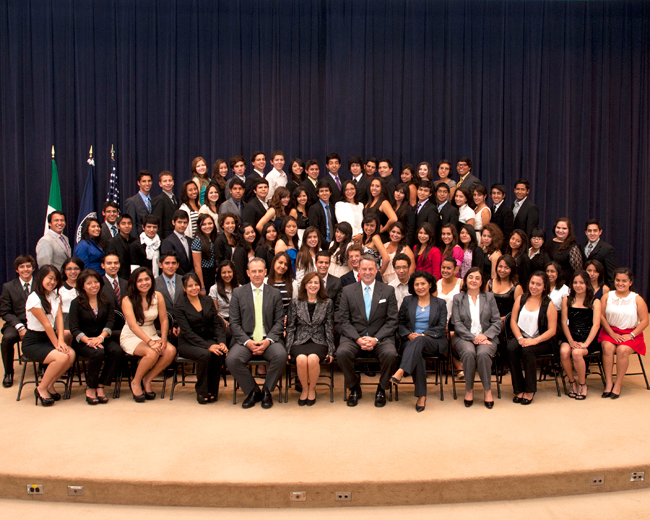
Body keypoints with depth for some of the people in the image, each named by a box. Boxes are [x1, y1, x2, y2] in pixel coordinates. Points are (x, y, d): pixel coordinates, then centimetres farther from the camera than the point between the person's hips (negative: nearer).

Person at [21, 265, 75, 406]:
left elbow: (59, 318, -2)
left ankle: (49, 384, 1)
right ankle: (41, 389, -7)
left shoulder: (55, 296, 8)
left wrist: (61, 340, -15)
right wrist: (56, 344, -13)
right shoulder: (34, 298, -16)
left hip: (49, 338, 7)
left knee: (71, 354, -21)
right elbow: (47, 325, -15)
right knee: (62, 357, -29)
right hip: (32, 342, -7)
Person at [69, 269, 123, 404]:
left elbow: (110, 322, -2)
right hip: (83, 342, -3)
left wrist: (101, 337, -21)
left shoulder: (107, 302, 9)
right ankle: (90, 388, -15)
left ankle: (100, 386, -17)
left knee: (117, 351, -28)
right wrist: (88, 340, -24)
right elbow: (74, 328, -7)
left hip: (103, 339, 3)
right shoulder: (76, 303, 1)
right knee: (98, 353, -34)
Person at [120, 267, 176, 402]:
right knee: (152, 353, -33)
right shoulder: (128, 300, -10)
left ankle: (147, 380, -4)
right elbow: (133, 325, -21)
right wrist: (150, 342, -32)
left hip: (152, 335, 4)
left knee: (171, 350, -25)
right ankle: (135, 382, -6)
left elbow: (164, 320, -1)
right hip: (131, 337, -4)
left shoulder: (157, 296, 1)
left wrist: (163, 339, -17)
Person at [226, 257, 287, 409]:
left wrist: (268, 340, -12)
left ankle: (267, 391, -4)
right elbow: (234, 323, 3)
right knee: (232, 359, -28)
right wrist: (247, 342, -13)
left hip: (269, 339, 0)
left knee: (281, 355, -31)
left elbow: (279, 321, 6)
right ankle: (253, 391, -3)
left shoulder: (275, 294, 11)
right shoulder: (238, 293, 9)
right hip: (245, 339, 0)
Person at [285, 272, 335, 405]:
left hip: (318, 341, 0)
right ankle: (304, 389, -6)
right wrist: (288, 350, -2)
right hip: (299, 341, 0)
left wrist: (330, 351, -1)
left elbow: (329, 328, 7)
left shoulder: (327, 303, 10)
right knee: (301, 359, -33)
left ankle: (312, 389, -6)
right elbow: (291, 328, 8)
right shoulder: (295, 303, 10)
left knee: (313, 358, -34)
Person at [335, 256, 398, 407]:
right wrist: (358, 339, -14)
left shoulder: (388, 291, 7)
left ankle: (382, 389, -3)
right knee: (342, 353, -30)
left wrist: (376, 339, -13)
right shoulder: (348, 291, 8)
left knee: (390, 354, -32)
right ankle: (354, 388, -3)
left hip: (381, 336, 0)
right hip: (354, 336, 1)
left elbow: (392, 321, 2)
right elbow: (343, 320, 3)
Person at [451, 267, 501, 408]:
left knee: (483, 353, -33)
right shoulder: (458, 298, 9)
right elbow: (457, 324, 0)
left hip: (486, 337, 0)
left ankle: (487, 390, -16)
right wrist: (473, 337, -13)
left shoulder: (489, 297, 13)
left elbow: (497, 322, 7)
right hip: (464, 337, 0)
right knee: (469, 353, -34)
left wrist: (485, 336, -11)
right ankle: (469, 390, -16)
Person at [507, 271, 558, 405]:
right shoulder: (521, 299, 9)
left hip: (541, 341, -3)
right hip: (521, 337, 3)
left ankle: (530, 390, -17)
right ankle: (519, 389, -20)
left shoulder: (548, 305, 0)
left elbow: (552, 330, -6)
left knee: (528, 350, -34)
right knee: (511, 348, -30)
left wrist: (535, 340, -20)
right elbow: (513, 321, 5)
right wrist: (520, 338, -11)